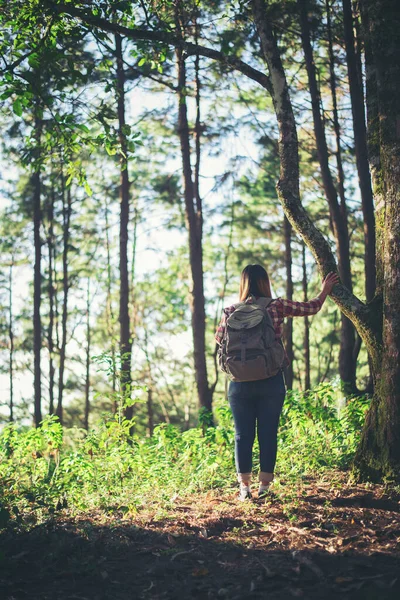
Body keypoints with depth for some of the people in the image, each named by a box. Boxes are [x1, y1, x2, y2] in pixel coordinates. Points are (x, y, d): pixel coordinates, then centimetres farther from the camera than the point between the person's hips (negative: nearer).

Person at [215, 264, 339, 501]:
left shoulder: (232, 312, 1)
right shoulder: (276, 307, -2)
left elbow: (219, 339, 13)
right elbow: (311, 308, 10)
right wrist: (325, 290, 27)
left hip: (240, 383, 1)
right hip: (271, 382, -1)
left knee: (243, 436, 8)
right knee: (268, 434, 5)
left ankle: (244, 487, 8)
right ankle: (264, 486, 7)